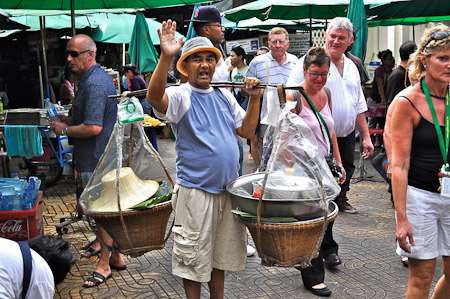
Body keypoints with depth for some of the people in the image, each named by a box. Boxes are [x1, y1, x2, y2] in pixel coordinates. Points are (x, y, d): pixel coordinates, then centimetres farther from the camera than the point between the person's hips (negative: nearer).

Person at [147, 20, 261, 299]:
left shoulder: (224, 95, 10)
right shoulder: (181, 96, -8)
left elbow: (247, 131, 10)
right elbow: (154, 97, -31)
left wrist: (255, 98, -1)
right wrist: (166, 57, -44)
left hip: (229, 188, 6)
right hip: (196, 190, -5)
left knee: (222, 254, 19)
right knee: (194, 257, 5)